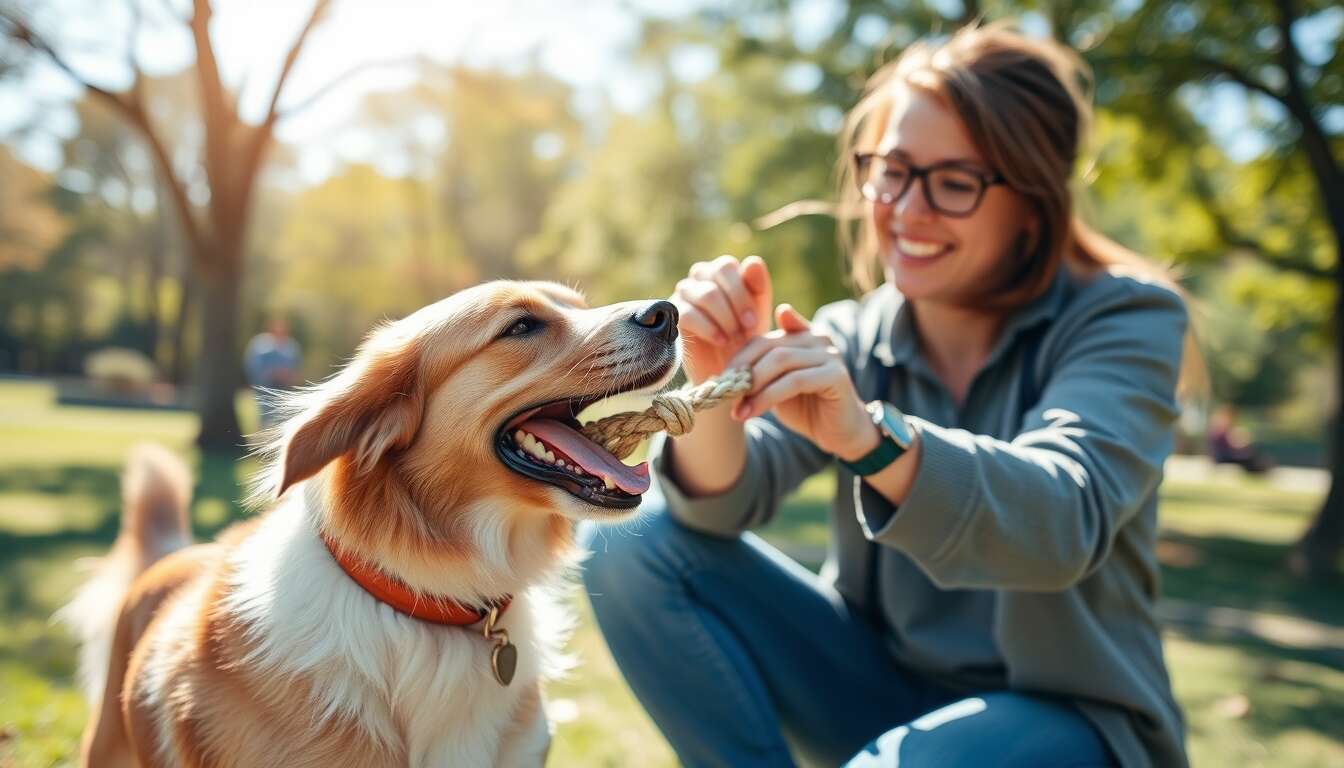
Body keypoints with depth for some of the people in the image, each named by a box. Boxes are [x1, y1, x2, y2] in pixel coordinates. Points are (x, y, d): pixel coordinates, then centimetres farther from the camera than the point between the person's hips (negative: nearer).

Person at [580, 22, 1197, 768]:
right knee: (632, 546, -12)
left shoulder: (1123, 318, -11)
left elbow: (1064, 523, -29)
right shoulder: (853, 336, -1)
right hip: (882, 687, 4)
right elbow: (722, 502, -12)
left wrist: (867, 434, -45)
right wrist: (715, 387, -33)